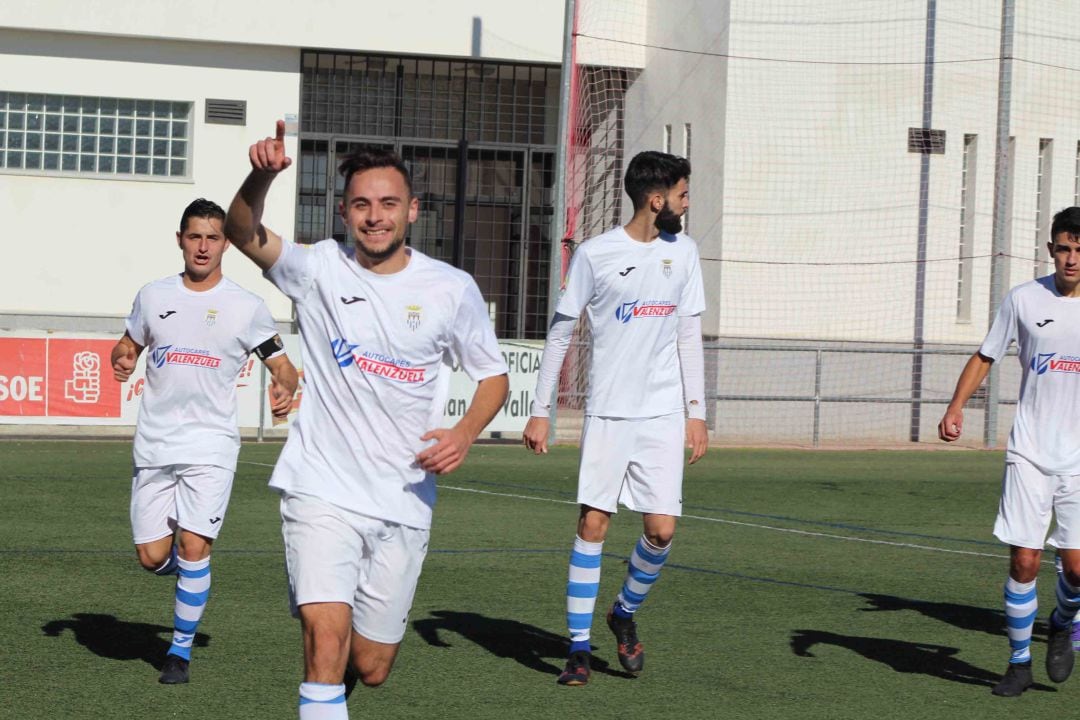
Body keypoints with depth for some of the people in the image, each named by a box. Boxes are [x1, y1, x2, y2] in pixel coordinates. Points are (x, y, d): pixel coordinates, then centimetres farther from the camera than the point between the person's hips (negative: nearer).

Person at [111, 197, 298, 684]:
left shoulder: (246, 307, 0)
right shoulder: (153, 296, 8)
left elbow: (282, 366, 4)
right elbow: (128, 345, 21)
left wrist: (285, 390, -19)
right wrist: (122, 361, -3)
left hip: (210, 444, -3)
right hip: (155, 443, 3)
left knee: (193, 548, -13)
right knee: (152, 556, 0)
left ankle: (181, 650, 4)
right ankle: (191, 573, 36)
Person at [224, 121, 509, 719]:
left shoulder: (452, 289, -1)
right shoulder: (319, 270, -4)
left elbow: (493, 376, 10)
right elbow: (241, 232, -19)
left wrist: (465, 433, -10)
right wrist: (262, 175, -39)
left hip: (404, 502, 2)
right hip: (321, 490, -2)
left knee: (371, 668, 10)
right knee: (326, 636, -22)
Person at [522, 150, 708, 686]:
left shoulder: (683, 251, 8)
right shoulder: (595, 254, -5)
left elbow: (689, 336, 13)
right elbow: (559, 334, 1)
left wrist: (696, 411, 9)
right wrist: (540, 412, -1)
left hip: (663, 414, 3)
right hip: (607, 411, -3)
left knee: (661, 530, -4)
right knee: (592, 525, -5)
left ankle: (626, 612, 23)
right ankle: (578, 646, 3)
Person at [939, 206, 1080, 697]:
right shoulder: (1023, 299, 0)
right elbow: (984, 357, 9)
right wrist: (956, 407, -5)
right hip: (1029, 453, 0)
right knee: (1023, 561, -4)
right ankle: (1019, 662, 13)